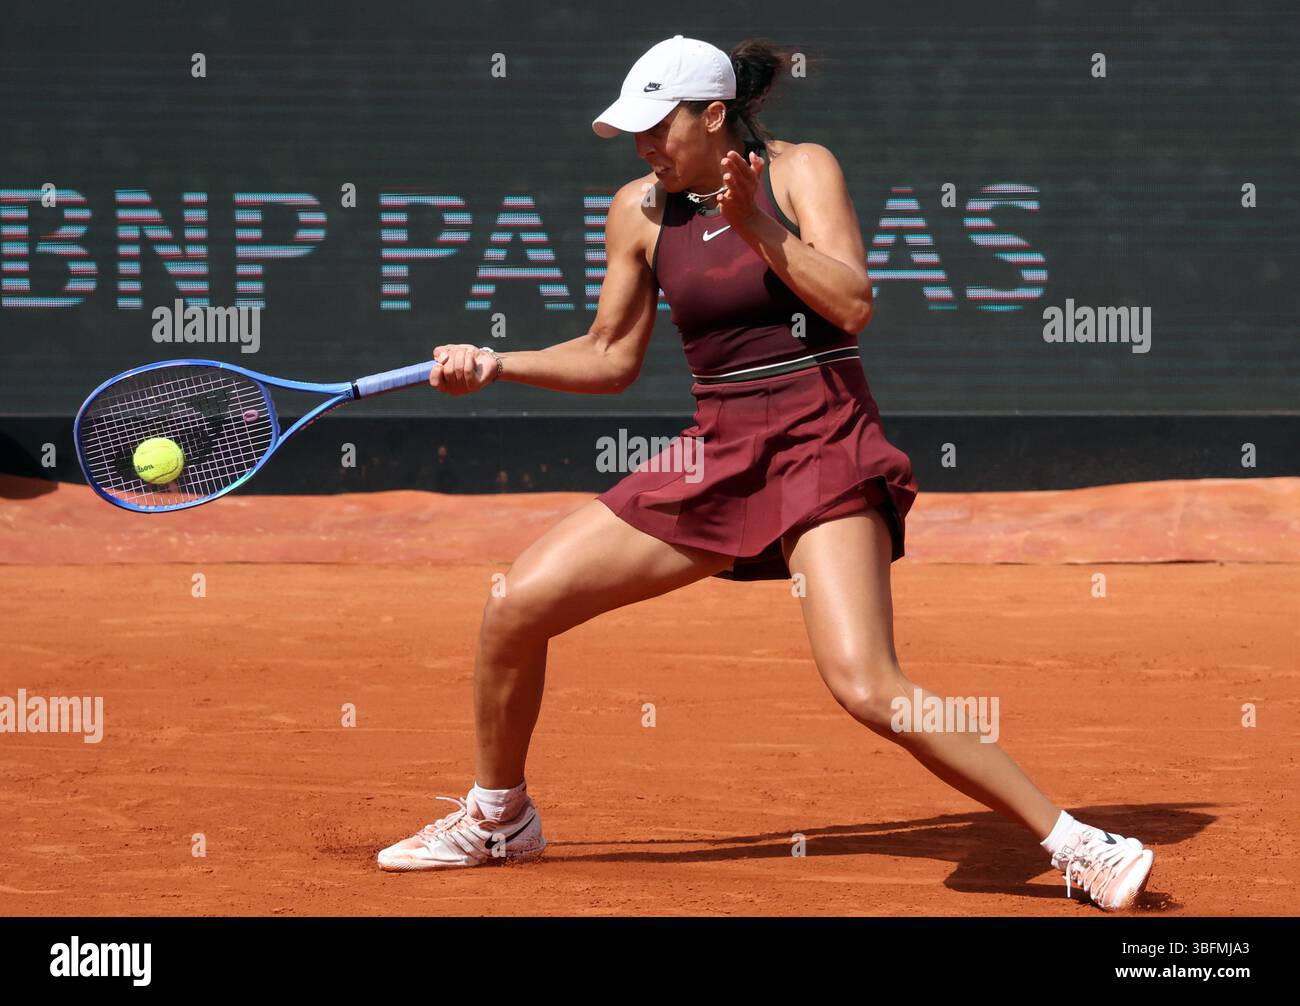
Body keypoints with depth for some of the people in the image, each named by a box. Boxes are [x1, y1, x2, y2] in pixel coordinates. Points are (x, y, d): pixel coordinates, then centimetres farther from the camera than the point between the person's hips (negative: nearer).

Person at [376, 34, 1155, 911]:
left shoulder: (801, 171, -5)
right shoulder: (640, 211, 7)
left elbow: (853, 305, -17)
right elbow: (611, 358, 17)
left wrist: (756, 224, -23)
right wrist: (496, 365, 5)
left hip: (822, 450, -5)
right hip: (717, 454, 6)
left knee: (866, 686, -24)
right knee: (517, 604, -1)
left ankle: (1074, 843, -15)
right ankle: (498, 817, 22)